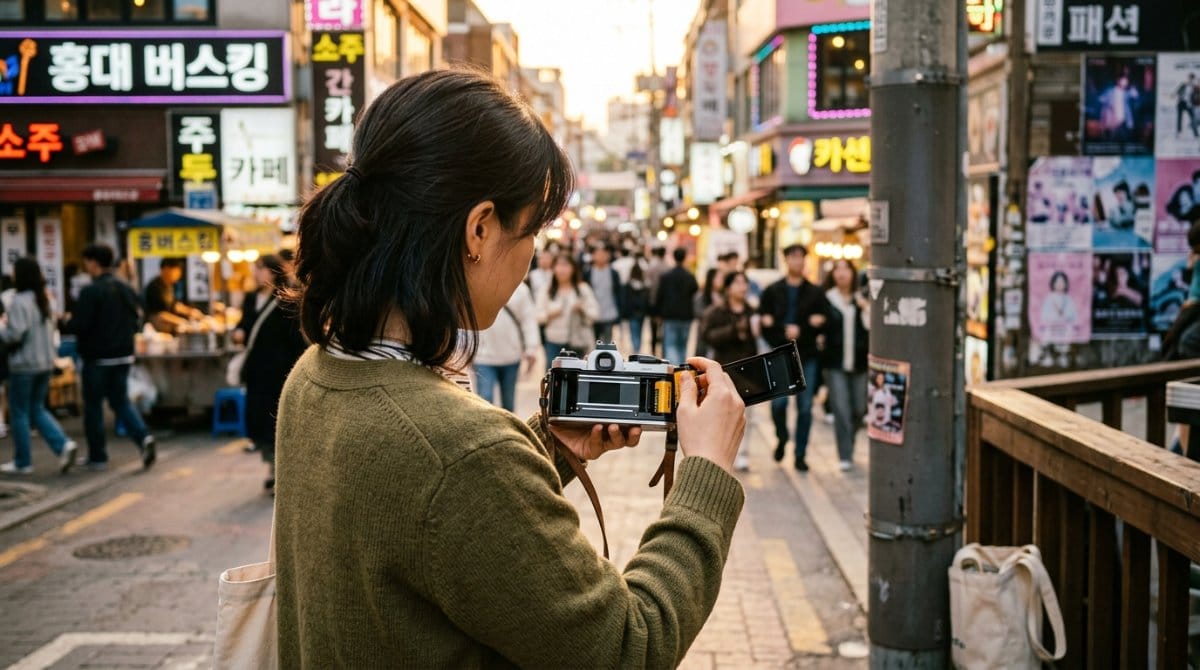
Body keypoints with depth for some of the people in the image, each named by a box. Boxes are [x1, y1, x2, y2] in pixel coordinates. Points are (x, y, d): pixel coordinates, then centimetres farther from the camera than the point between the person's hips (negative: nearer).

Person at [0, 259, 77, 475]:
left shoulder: (20, 301, -17)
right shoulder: (43, 298, 9)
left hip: (24, 364, -8)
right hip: (46, 361, 8)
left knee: (19, 412, 5)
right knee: (37, 409, 16)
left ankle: (22, 462, 12)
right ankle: (63, 445, -1)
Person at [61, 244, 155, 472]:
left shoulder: (91, 291, -15)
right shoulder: (126, 289, 5)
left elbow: (79, 325, -18)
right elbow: (136, 320, 10)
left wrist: (64, 323, 3)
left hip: (97, 358, -6)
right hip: (124, 355, 6)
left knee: (93, 406, 7)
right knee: (121, 401, 14)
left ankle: (98, 457, 13)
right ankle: (144, 438, -8)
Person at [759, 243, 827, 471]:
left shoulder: (816, 293, 6)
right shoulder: (772, 291, 5)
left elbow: (823, 324, -1)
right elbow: (765, 323, -2)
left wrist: (799, 331, -14)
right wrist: (785, 332, -15)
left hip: (807, 357, 1)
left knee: (805, 407, 2)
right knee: (778, 402, -10)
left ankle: (800, 455, 13)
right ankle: (781, 438, 20)